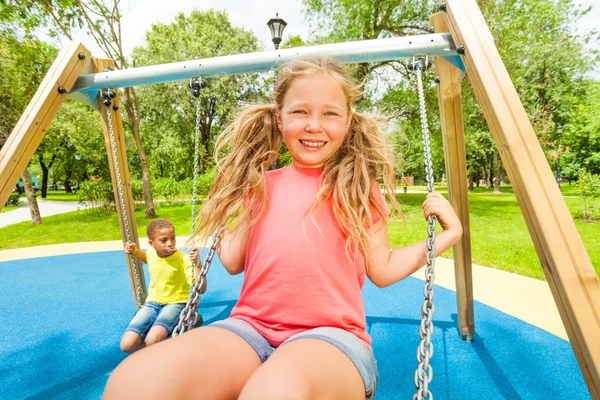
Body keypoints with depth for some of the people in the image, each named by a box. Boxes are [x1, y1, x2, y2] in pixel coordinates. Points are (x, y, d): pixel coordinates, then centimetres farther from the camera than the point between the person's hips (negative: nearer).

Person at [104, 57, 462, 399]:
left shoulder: (359, 190, 8)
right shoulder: (261, 186, 13)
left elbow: (382, 271, 11)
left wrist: (447, 235, 5)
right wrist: (222, 206, 22)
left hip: (331, 334, -2)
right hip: (251, 328, 3)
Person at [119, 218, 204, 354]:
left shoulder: (183, 259, -19)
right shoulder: (151, 252, -3)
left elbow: (201, 289, -27)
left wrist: (196, 263, -40)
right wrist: (134, 251, 6)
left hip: (175, 303, -5)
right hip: (153, 303, 5)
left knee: (153, 340, -32)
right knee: (127, 344, -15)